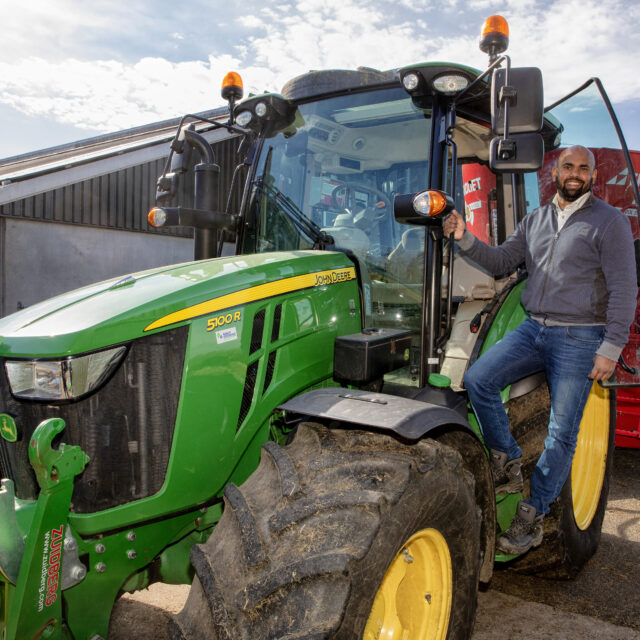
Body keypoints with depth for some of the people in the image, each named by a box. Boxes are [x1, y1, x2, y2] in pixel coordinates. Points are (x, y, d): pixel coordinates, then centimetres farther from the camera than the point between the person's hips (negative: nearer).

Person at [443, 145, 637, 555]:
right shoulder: (535, 220, 14)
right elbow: (501, 263, 12)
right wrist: (466, 239, -4)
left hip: (579, 339, -4)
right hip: (533, 329, 5)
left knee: (562, 434, -2)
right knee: (477, 379, -15)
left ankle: (533, 515, 13)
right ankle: (508, 464, 3)